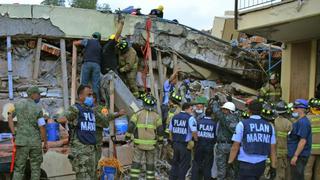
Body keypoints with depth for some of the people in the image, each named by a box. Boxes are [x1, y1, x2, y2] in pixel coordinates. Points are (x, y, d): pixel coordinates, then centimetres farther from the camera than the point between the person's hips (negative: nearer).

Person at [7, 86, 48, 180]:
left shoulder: (18, 104, 4)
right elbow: (42, 127, -9)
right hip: (35, 142, -2)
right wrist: (45, 143, -1)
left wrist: (14, 134, 1)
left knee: (19, 169, 6)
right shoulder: (38, 108, -7)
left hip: (21, 141, 2)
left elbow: (10, 117, 1)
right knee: (35, 169, 8)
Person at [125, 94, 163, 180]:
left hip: (139, 143, -1)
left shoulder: (138, 113, -1)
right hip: (151, 143, 1)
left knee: (136, 162, 3)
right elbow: (160, 130, 2)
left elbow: (131, 126, -7)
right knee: (150, 163, 12)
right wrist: (160, 139, 16)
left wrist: (128, 136, 3)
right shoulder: (156, 115, 2)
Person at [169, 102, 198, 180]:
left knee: (175, 164, 18)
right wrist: (196, 140, -2)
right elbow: (194, 132, -18)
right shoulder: (190, 118, -11)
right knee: (184, 165, 6)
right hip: (185, 145, -6)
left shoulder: (174, 117, 8)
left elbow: (170, 131, 13)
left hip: (175, 144, 6)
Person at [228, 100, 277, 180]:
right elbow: (272, 149, 6)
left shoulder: (242, 124, -7)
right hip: (261, 164, 5)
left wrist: (230, 162, 1)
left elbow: (235, 147, -8)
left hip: (246, 164, -5)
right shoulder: (269, 126, 4)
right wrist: (273, 167, 12)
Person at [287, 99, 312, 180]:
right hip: (295, 155, 10)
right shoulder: (298, 121, 15)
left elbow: (303, 141, -23)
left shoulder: (303, 122, -17)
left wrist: (295, 156, -24)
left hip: (299, 156, -10)